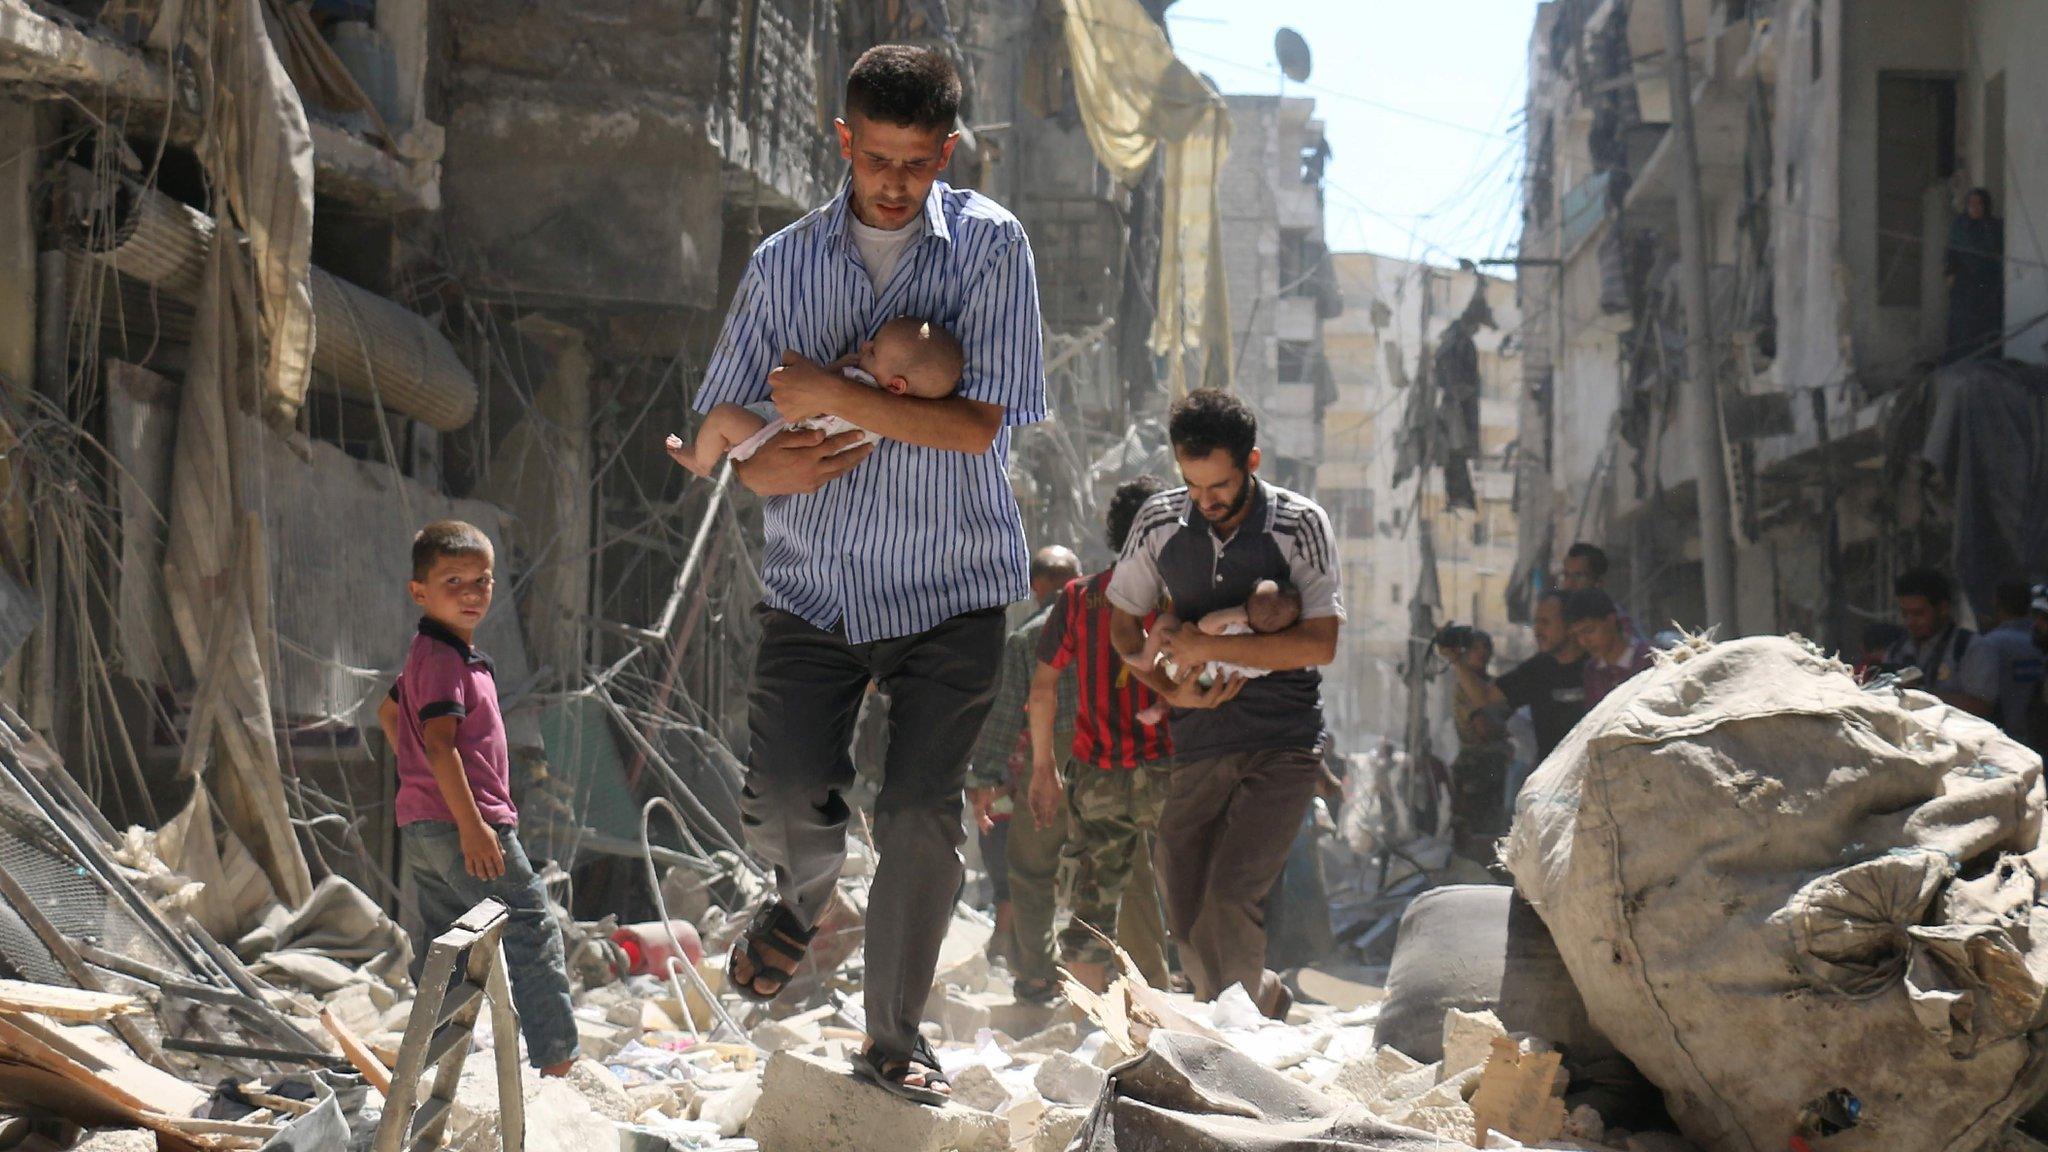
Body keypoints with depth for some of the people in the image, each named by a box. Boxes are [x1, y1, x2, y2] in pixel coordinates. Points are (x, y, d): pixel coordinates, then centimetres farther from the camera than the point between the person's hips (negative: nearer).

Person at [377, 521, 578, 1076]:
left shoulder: (427, 655, 16)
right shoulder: (445, 659, -16)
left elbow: (388, 712, 31)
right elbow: (440, 742, -25)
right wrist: (472, 825, -28)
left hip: (422, 826, 10)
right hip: (459, 822, -10)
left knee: (439, 947, 12)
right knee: (531, 931, -5)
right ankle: (557, 1060, -4)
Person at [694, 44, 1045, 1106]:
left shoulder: (989, 246, -5)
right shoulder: (784, 263, 5)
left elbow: (980, 424, -13)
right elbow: (725, 419, 11)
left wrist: (831, 398, -16)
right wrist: (766, 465, -11)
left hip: (949, 589, -2)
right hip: (812, 581, 2)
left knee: (921, 816, -5)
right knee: (783, 800, -9)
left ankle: (894, 1039, 13)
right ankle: (803, 897, 29)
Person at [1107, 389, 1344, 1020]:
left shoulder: (1299, 524, -7)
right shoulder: (1160, 523, 3)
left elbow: (1322, 643, -14)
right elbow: (1123, 623, 15)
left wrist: (1211, 648, -17)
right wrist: (1172, 688, -3)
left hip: (1283, 747, -4)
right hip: (1199, 743, 4)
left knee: (1229, 896, -20)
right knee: (1185, 914, 7)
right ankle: (1266, 997, 32)